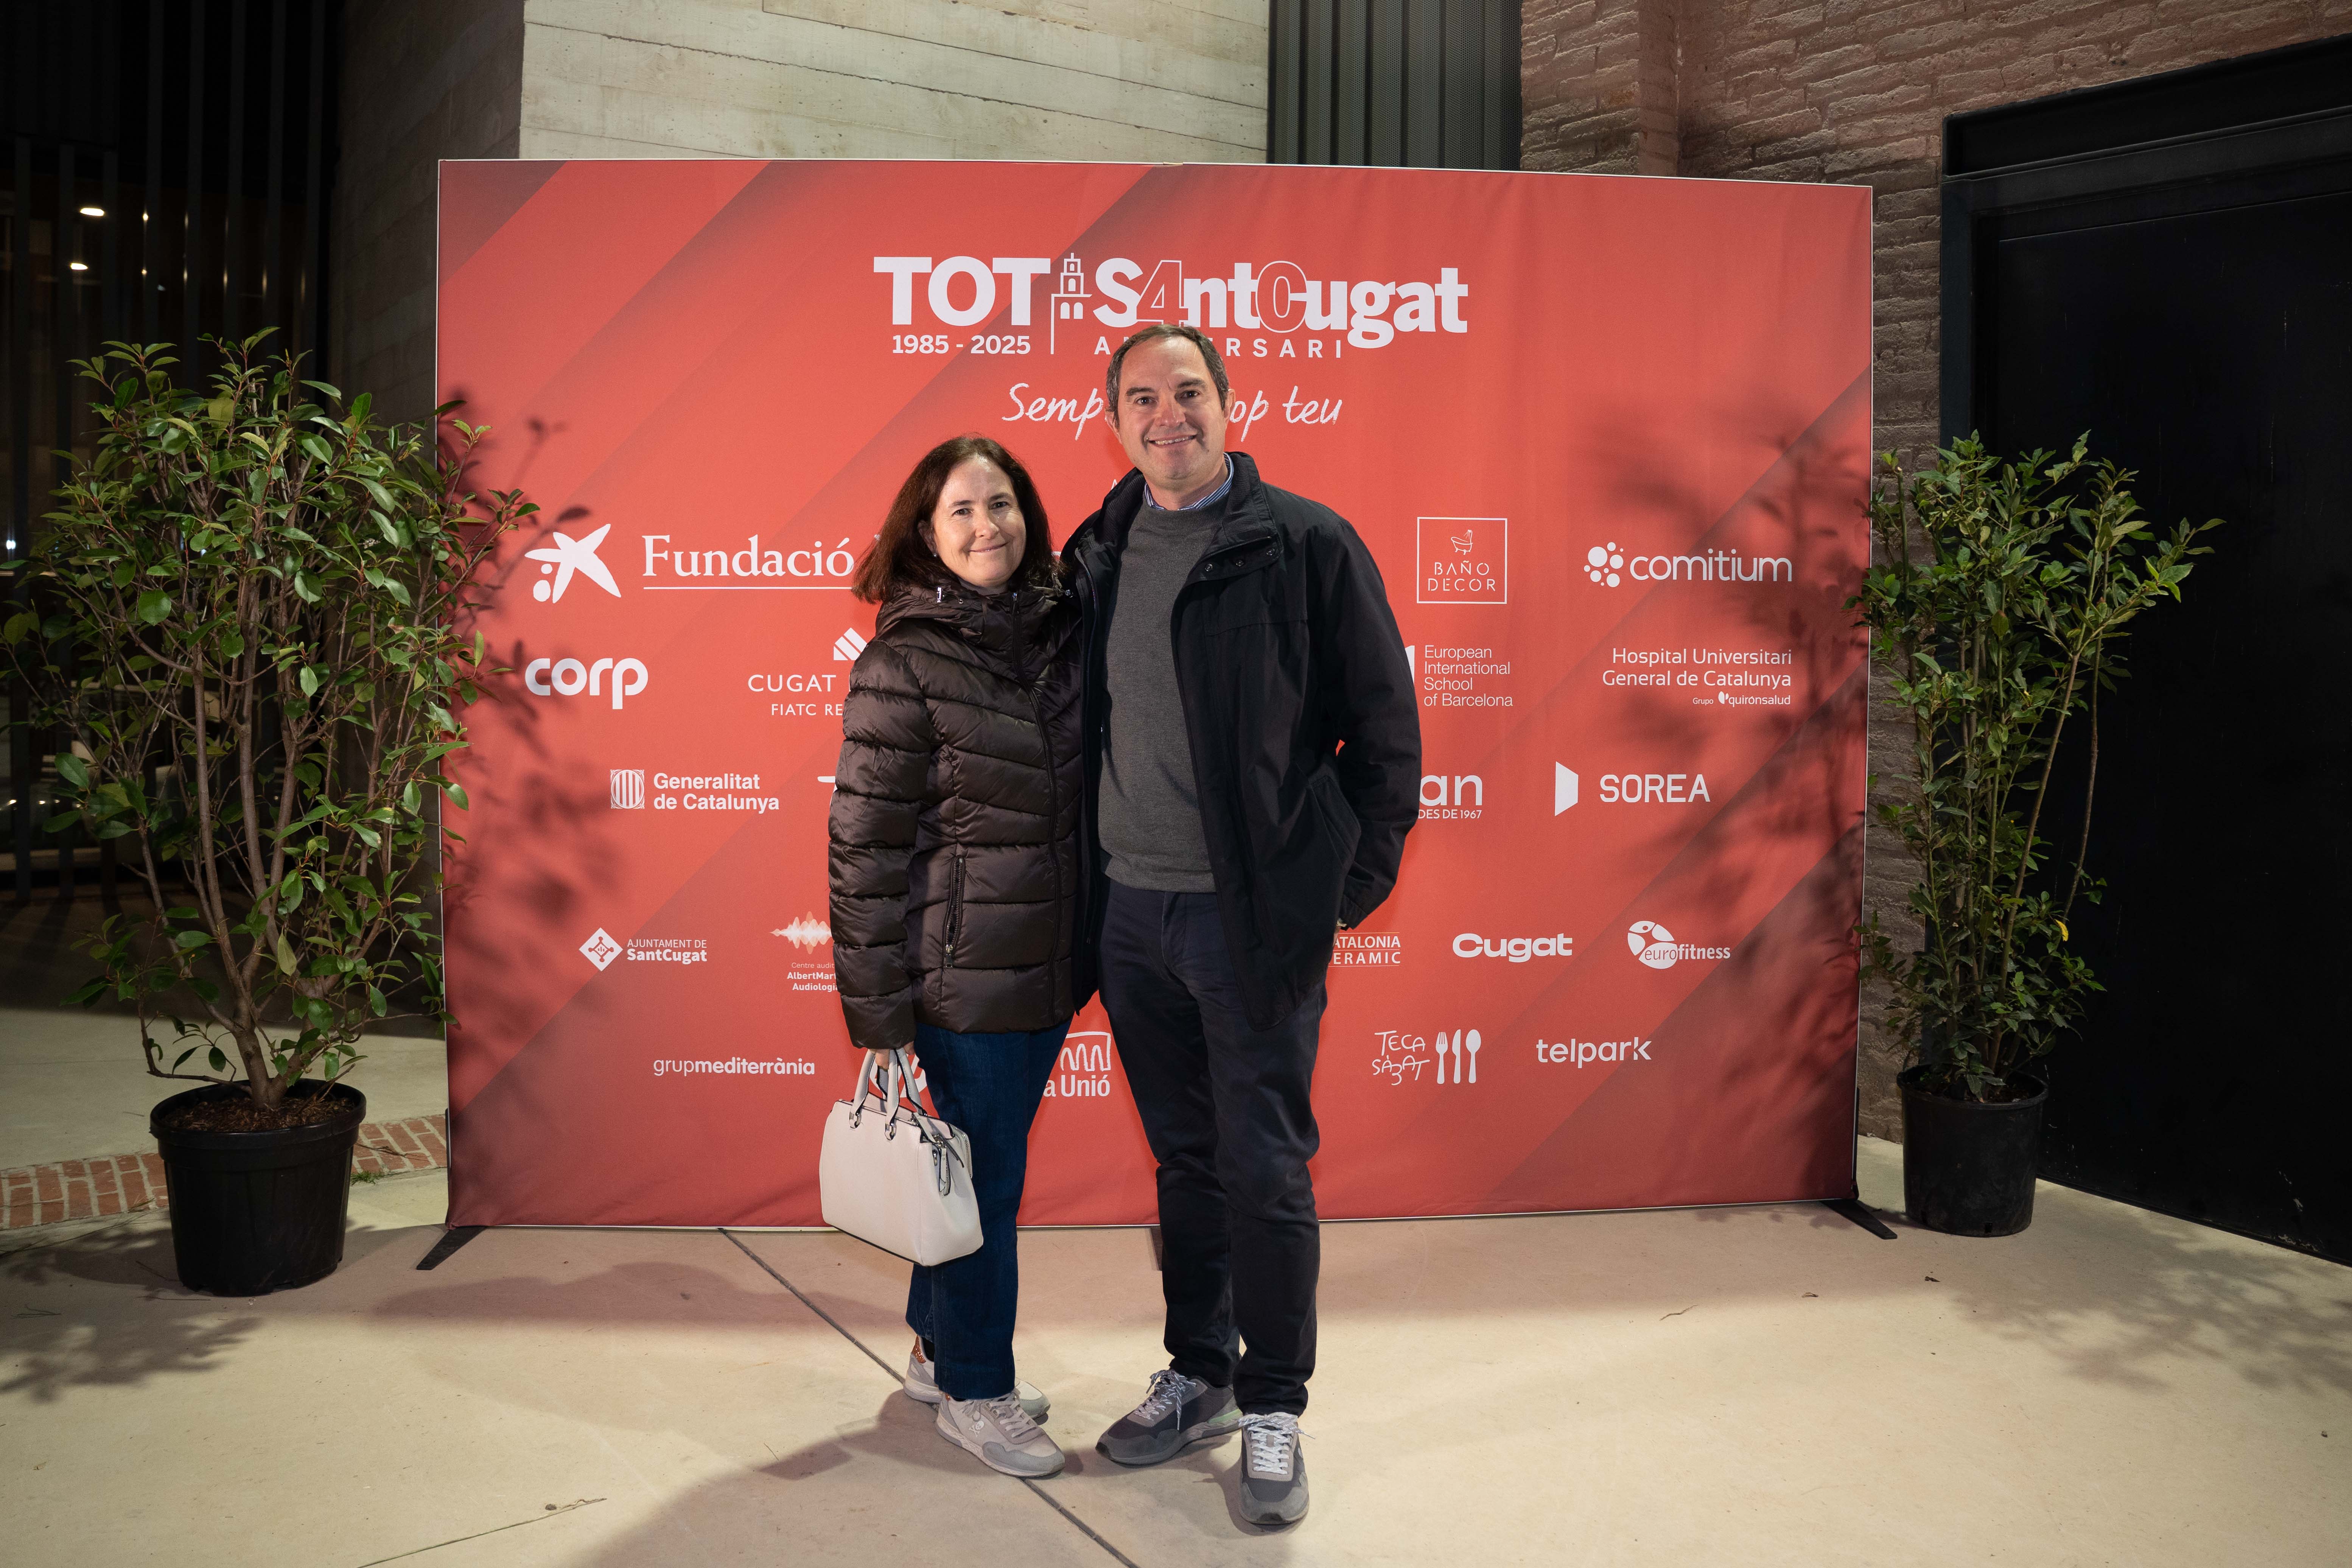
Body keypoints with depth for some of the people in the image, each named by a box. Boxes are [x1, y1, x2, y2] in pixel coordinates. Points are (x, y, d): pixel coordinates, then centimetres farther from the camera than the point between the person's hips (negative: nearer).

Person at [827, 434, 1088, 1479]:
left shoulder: (1064, 636, 4)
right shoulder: (904, 662, -13)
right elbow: (864, 843, -13)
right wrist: (878, 1010, -14)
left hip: (1049, 963, 6)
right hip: (964, 971, -6)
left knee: (989, 1160, 19)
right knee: (985, 1173, 6)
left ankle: (942, 1346, 39)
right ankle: (971, 1389, 26)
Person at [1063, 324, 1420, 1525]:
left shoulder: (1306, 544, -5)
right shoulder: (1097, 558, 9)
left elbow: (1386, 725, -3)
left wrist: (1349, 881, -6)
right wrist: (1089, 873, 11)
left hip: (1253, 914, -4)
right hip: (1130, 908, 5)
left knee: (1266, 1169, 3)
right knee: (1185, 1158, 16)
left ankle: (1272, 1409, 20)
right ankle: (1198, 1376, 32)